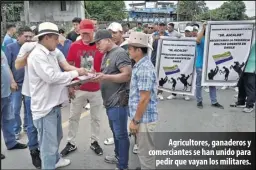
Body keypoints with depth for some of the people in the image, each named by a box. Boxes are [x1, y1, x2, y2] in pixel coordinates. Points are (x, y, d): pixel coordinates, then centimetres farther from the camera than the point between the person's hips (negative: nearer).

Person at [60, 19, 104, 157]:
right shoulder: (74, 46, -3)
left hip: (96, 89, 0)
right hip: (78, 88, 1)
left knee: (96, 117, 12)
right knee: (73, 117, 11)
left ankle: (94, 142, 29)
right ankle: (71, 143, 25)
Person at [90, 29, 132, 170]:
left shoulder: (120, 53, -14)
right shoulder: (107, 54, 15)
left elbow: (127, 75, -22)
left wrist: (105, 77, -25)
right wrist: (98, 75, 4)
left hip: (118, 101, -9)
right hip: (110, 100, 9)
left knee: (121, 134, 0)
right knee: (115, 132, 20)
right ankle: (118, 156, 36)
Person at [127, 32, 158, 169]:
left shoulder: (144, 69, -21)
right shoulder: (141, 65, 10)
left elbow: (145, 99, -23)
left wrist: (135, 121, -17)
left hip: (144, 118, -10)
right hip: (142, 117, 10)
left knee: (146, 153, 5)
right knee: (144, 152, 23)